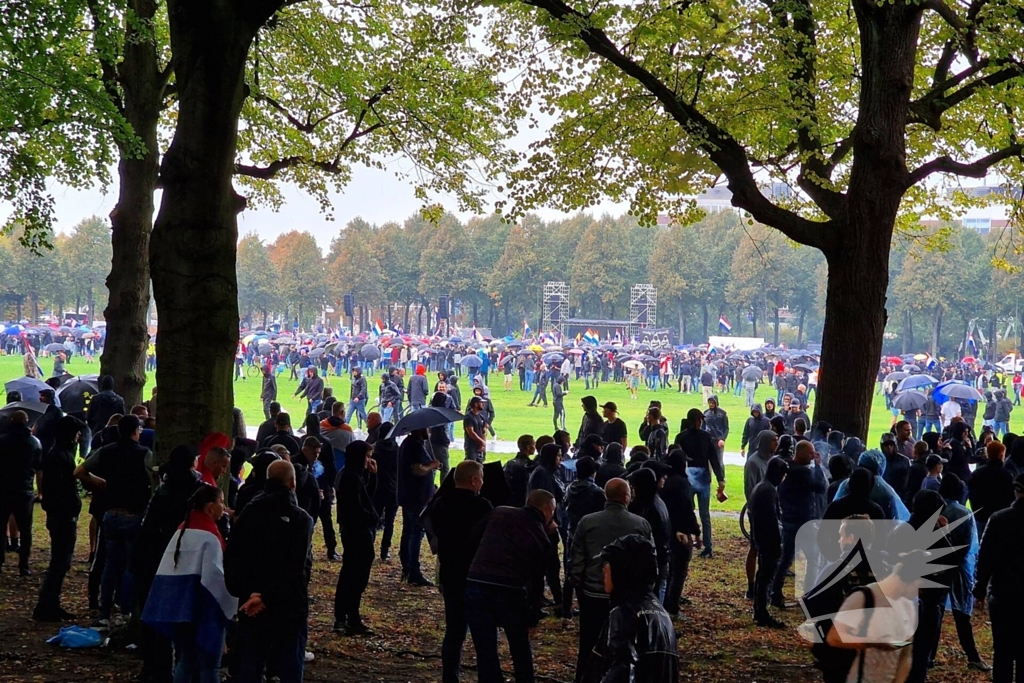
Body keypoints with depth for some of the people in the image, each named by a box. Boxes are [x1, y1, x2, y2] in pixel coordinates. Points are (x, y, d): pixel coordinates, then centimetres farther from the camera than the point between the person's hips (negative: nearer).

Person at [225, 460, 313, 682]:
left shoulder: (248, 514, 5)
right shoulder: (300, 519, -7)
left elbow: (232, 558, -3)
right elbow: (296, 567, -18)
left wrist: (246, 593, -8)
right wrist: (267, 597, -18)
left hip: (251, 605, 4)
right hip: (289, 606, -3)